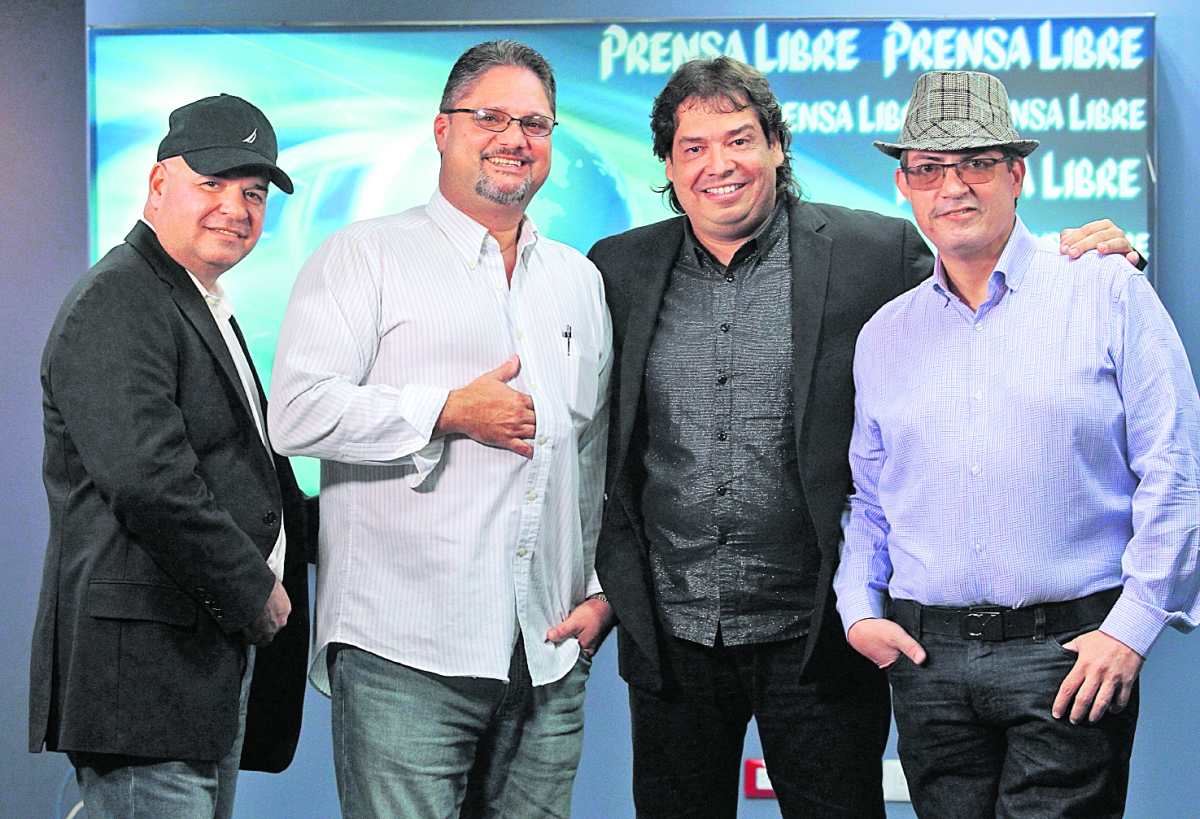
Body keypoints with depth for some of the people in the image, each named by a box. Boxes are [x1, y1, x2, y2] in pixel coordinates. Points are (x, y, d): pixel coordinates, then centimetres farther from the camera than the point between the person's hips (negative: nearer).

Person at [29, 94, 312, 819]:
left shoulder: (205, 310, 21)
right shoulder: (115, 307, -13)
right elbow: (147, 483, -24)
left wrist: (317, 528, 11)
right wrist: (256, 590, -15)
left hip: (218, 657, 10)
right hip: (146, 664, -10)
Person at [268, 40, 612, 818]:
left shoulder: (580, 280, 19)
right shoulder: (365, 256, 2)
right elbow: (299, 413, -10)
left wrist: (602, 591, 10)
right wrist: (451, 412, -11)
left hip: (549, 654, 5)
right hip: (405, 656, -5)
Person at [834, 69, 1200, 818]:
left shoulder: (1109, 292, 1)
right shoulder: (885, 336, 14)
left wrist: (1133, 625, -10)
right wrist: (859, 611, 5)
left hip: (1069, 653, -4)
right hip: (926, 661, 4)